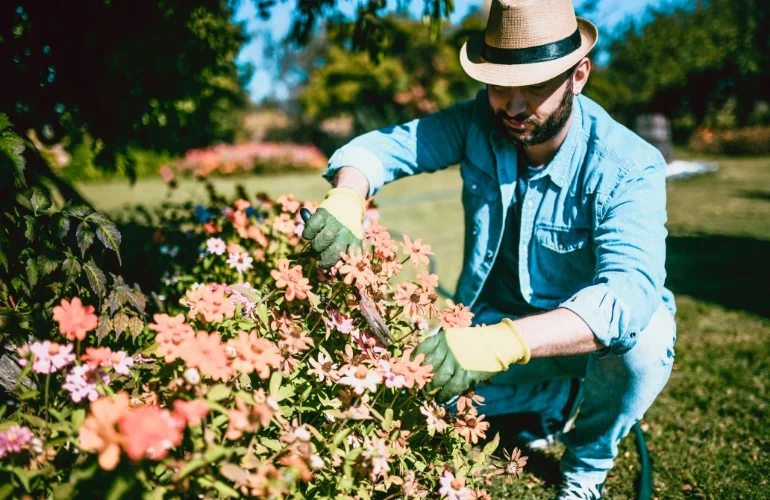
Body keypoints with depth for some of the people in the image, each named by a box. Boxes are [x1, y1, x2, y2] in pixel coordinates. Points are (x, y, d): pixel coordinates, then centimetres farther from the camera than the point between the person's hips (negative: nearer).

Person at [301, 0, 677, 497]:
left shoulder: (628, 167, -27)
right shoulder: (480, 123, -13)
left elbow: (630, 291, -41)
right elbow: (384, 145, -13)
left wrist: (505, 342, -56)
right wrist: (347, 199, -38)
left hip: (596, 331, -3)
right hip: (499, 321, 4)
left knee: (644, 338, -36)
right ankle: (561, 396, 9)